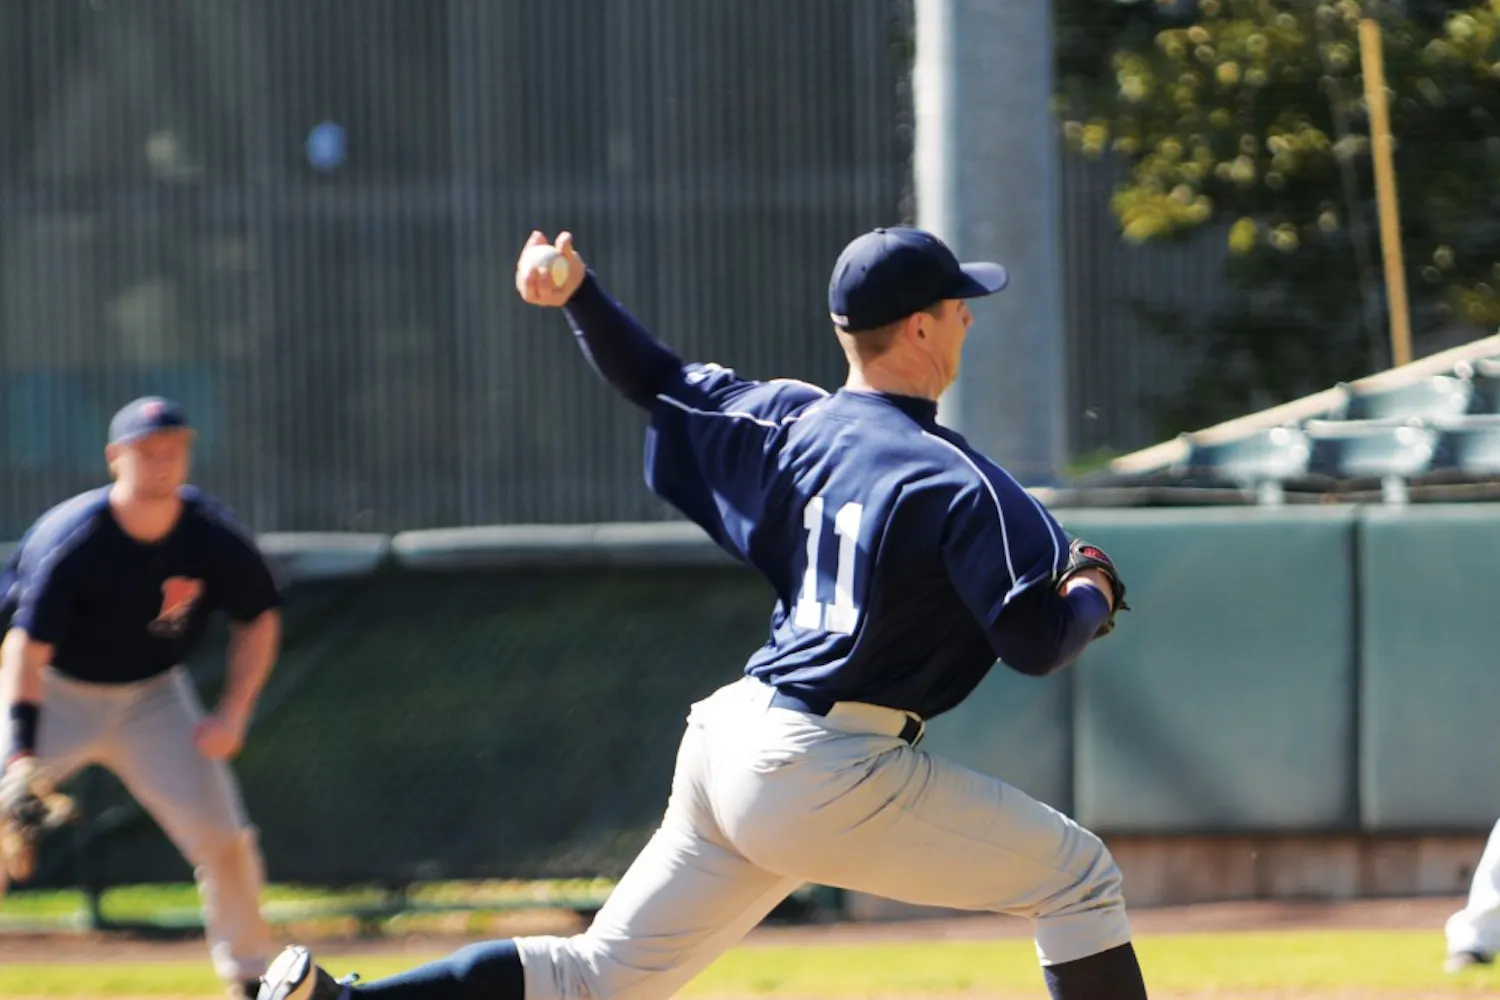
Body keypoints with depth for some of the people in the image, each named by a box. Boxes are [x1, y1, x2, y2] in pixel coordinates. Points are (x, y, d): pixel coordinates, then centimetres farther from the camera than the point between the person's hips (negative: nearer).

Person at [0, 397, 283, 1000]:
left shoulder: (212, 535, -17)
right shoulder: (71, 541, -28)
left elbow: (259, 618, 0)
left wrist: (233, 716, -10)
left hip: (153, 696, 3)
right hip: (57, 694, -3)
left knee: (223, 836, -3)